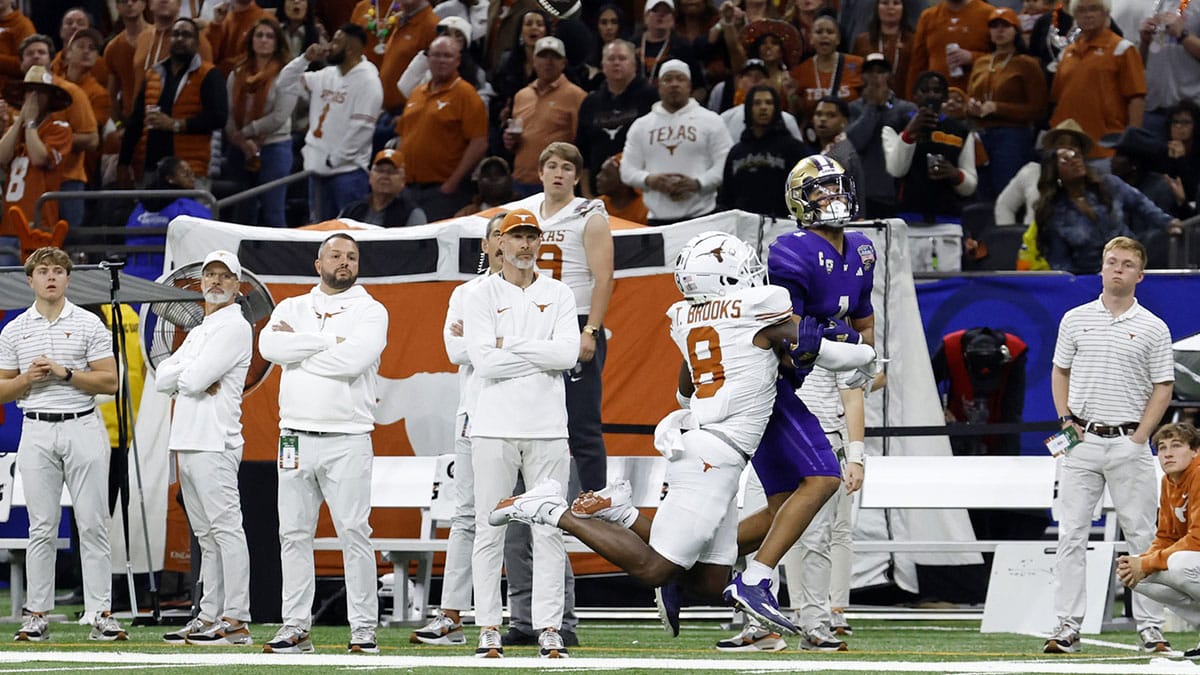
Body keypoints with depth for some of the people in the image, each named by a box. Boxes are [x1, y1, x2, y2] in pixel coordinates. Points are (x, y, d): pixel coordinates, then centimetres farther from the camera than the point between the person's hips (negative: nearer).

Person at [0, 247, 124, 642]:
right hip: (37, 432, 2)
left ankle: (100, 614, -3)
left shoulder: (89, 325, 3)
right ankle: (37, 616, 5)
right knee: (42, 528, 2)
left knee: (93, 525, -4)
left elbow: (110, 382, -2)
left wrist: (65, 373, -12)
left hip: (83, 428, -1)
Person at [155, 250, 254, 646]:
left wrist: (182, 375, 5)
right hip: (186, 444, 10)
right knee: (206, 535, 10)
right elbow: (161, 380, 13)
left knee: (225, 528, -12)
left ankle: (235, 622, -15)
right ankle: (210, 617, 12)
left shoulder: (235, 328, -6)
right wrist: (193, 376, -5)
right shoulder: (199, 332, 23)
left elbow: (194, 380, -16)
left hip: (214, 443, -10)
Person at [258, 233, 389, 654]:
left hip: (348, 441, -4)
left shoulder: (370, 312, 3)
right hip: (296, 438, 4)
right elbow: (270, 347, -8)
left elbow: (354, 359, -16)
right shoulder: (292, 308, 13)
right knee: (294, 535, 4)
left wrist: (297, 346, -7)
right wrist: (329, 341, -11)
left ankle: (363, 628, -3)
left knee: (354, 533, -7)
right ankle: (295, 627, 9)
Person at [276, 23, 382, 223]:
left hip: (348, 170, -8)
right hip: (319, 169, 8)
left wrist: (334, 159, -15)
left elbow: (361, 128, -17)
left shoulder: (367, 81, -10)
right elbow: (285, 84, 19)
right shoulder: (326, 75, 15)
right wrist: (305, 58, 5)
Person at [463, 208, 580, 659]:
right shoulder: (481, 297, 3)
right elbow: (484, 363, -10)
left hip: (548, 428, 1)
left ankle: (549, 628, 2)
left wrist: (508, 344, -8)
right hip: (495, 429, -1)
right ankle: (488, 628, 2)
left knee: (548, 530, 0)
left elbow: (568, 353, -7)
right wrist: (543, 356, -8)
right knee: (489, 529, -1)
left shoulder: (559, 295, 9)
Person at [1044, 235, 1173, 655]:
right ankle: (1068, 628, -2)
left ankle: (1150, 628, 3)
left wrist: (1139, 437, -7)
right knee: (1071, 537, -2)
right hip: (1080, 443, 2)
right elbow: (1060, 372, 16)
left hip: (1128, 444, -2)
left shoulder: (1153, 328, 2)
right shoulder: (1075, 320, 9)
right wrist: (1066, 421, 2)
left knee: (1142, 538, -1)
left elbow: (1163, 388, 2)